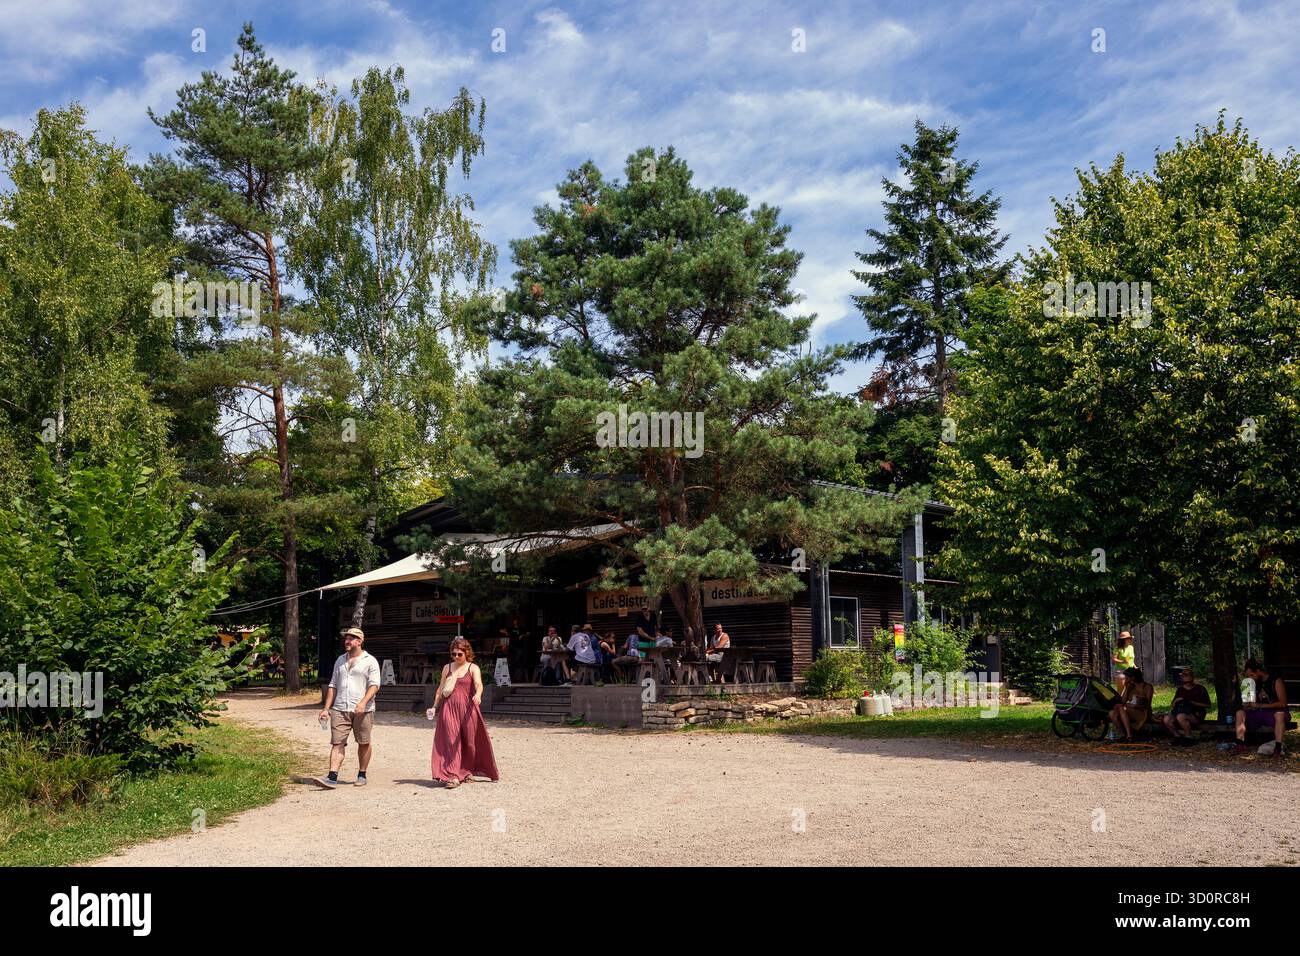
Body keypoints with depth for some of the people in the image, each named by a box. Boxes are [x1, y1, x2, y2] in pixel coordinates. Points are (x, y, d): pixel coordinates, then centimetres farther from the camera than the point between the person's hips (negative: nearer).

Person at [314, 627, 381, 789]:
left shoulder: (370, 661, 1)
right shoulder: (340, 660, 17)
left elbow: (374, 685, -8)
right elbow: (333, 686, 19)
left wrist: (363, 702, -23)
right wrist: (326, 708, 11)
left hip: (363, 710, -4)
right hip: (340, 709, 4)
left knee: (364, 743, 5)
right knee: (337, 743, -5)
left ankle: (362, 775, 18)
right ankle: (332, 778, -11)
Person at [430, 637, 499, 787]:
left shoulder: (473, 668, 1)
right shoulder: (447, 667, 12)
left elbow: (479, 684, -17)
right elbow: (441, 688, 17)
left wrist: (478, 695, -38)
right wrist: (435, 706, 13)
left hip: (467, 707, -2)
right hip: (449, 707, 2)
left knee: (469, 740, 3)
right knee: (451, 741, -6)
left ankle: (467, 771, 24)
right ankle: (453, 776, -10)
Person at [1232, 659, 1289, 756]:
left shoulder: (1276, 681, -8)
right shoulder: (1255, 683, 10)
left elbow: (1283, 703, -17)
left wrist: (1260, 705, -22)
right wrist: (1247, 705, -12)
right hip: (1259, 713, 6)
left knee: (1279, 714, -39)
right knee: (1240, 713, -14)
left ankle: (1278, 747, -41)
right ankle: (1240, 745, -24)